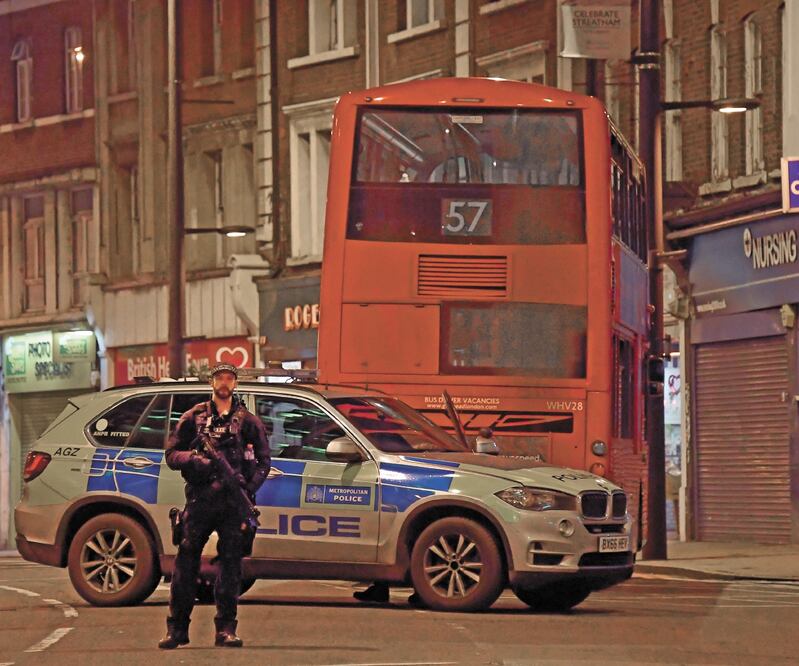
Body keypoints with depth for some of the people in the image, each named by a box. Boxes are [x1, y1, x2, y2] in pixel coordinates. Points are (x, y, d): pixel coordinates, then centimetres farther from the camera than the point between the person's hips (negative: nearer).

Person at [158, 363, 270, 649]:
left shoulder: (248, 421, 13)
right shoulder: (194, 418, 13)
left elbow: (264, 461, 13)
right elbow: (172, 454, 10)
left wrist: (250, 487, -5)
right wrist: (196, 461, -11)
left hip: (234, 503, 0)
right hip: (199, 499, 0)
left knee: (231, 562, -2)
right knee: (186, 561, -3)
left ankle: (226, 628, 1)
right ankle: (177, 628, 1)